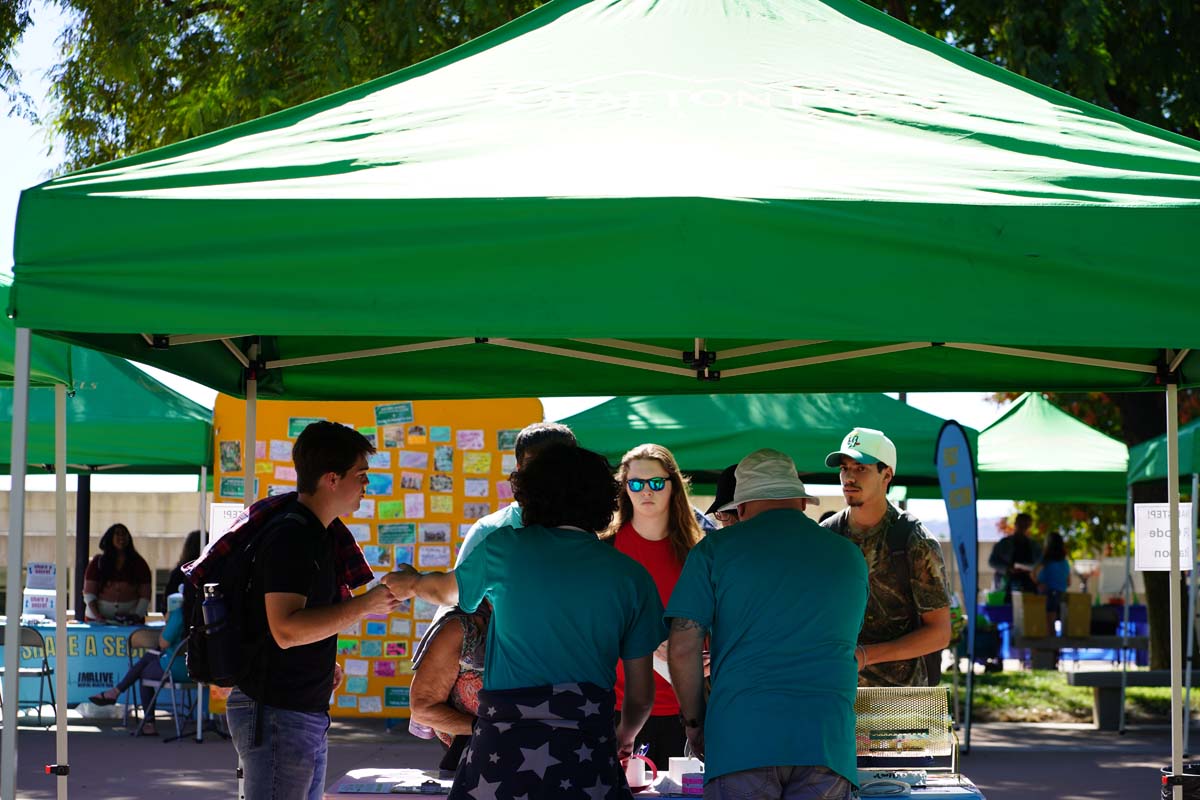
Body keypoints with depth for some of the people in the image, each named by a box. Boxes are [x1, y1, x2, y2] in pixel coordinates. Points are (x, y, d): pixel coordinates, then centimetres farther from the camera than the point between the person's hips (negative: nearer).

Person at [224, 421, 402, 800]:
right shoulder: (290, 536, -17)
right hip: (276, 713, -10)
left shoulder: (315, 535, 15)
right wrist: (365, 604, -24)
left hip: (307, 712, 10)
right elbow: (286, 629, -26)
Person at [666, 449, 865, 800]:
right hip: (827, 741, 2)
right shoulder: (849, 557, 17)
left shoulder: (715, 549, 7)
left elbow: (684, 648, 0)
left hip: (740, 735, -2)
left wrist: (694, 722, 11)